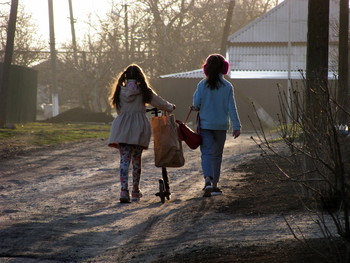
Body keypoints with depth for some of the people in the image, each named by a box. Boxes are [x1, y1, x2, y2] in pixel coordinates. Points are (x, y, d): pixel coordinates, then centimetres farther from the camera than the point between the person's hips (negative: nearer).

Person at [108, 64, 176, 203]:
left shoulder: (120, 91, 4)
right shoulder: (143, 91, -1)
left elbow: (118, 109, 13)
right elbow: (160, 103, 6)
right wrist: (171, 107, 27)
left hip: (122, 128, 1)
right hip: (139, 128, -1)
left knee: (124, 159, -1)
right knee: (136, 159, 12)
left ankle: (124, 191, -17)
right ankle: (135, 191, 22)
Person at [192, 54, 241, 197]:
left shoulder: (202, 85, -6)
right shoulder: (227, 86, -4)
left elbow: (196, 104, -6)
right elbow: (231, 107, -5)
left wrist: (196, 107, 18)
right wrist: (237, 126, -2)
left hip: (205, 125, -1)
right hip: (221, 125, 1)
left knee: (206, 153, -4)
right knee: (217, 155, 13)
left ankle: (208, 180, -26)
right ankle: (215, 184, 17)